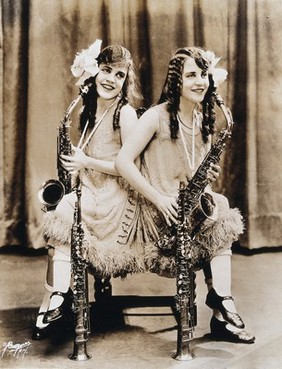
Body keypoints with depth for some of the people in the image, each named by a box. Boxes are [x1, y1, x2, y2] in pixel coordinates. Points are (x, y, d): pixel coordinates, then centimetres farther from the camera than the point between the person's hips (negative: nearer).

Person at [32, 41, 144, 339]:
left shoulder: (125, 113, -12)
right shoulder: (88, 110, 11)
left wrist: (86, 162, -15)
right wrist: (73, 161, -1)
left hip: (115, 199, -7)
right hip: (89, 192, 7)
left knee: (61, 220, -21)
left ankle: (54, 297, -11)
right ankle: (58, 294, -15)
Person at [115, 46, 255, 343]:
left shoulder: (205, 120, 7)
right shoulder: (157, 116, -13)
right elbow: (122, 161, -18)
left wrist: (208, 176, -3)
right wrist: (159, 199, -21)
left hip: (190, 205, 6)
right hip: (158, 211, -6)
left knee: (219, 214, -17)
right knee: (219, 224, -18)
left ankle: (221, 316, -16)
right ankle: (223, 306, -3)